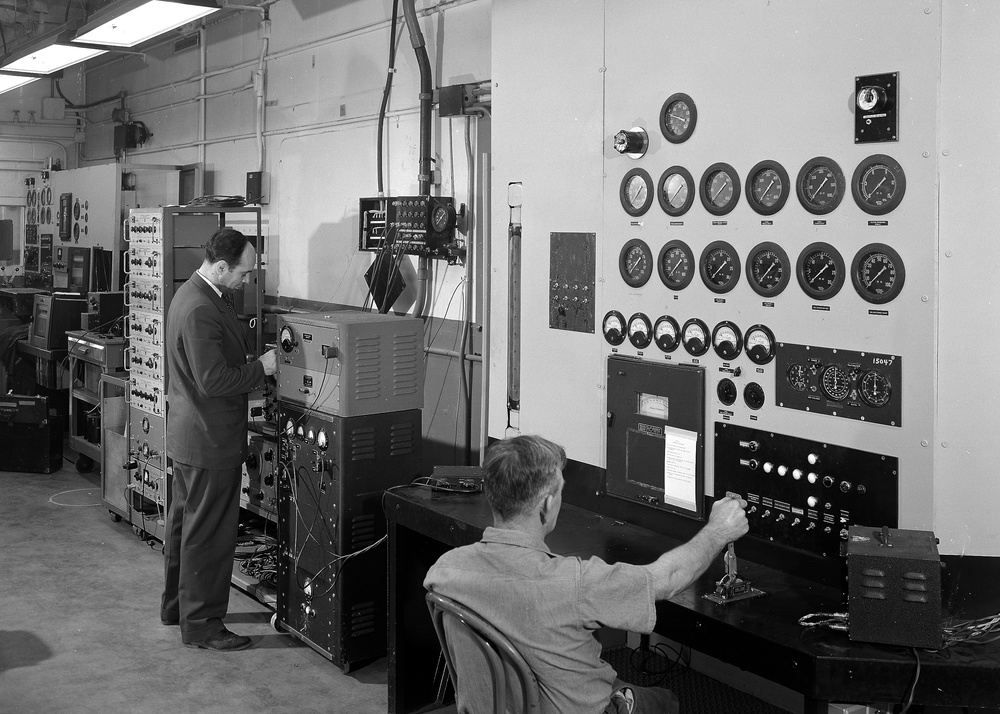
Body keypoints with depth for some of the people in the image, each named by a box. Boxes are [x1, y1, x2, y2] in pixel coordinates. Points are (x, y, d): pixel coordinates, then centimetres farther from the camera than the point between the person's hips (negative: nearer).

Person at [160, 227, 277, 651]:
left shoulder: (194, 294, 9)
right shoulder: (200, 311, -25)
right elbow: (213, 381, -27)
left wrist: (252, 356, 5)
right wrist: (260, 367, -16)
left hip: (187, 436, 11)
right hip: (209, 440, -11)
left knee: (185, 521, 21)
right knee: (209, 533, 0)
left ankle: (176, 605, 36)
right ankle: (201, 624, 11)